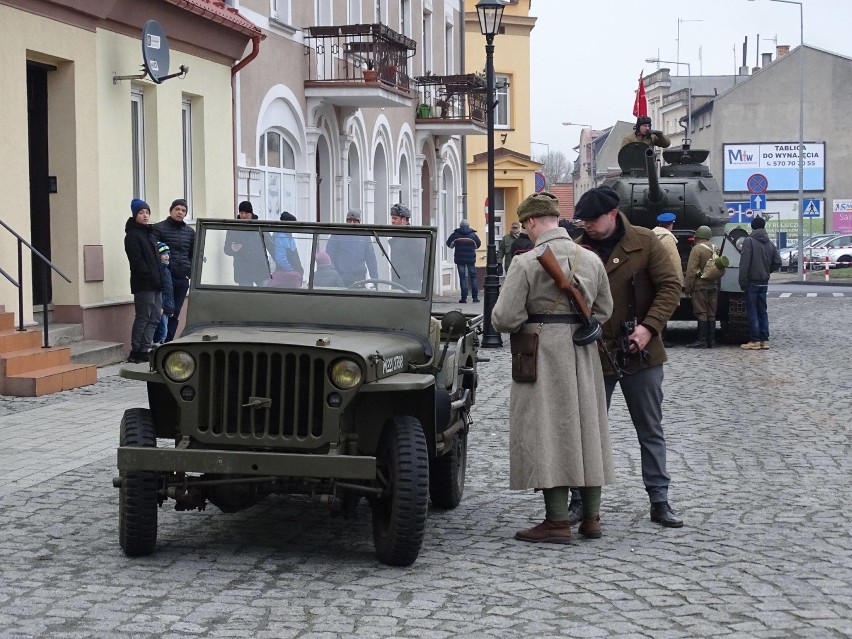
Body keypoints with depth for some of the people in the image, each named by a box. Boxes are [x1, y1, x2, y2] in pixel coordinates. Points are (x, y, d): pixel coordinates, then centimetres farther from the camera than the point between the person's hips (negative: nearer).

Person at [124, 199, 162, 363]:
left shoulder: (150, 233, 20)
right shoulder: (132, 235, -7)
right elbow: (137, 261, -15)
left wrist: (159, 279, 13)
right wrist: (151, 277, -20)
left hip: (155, 284, 9)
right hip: (143, 284, -9)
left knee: (154, 318, 7)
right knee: (143, 318, -6)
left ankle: (145, 349, 9)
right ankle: (136, 352, -1)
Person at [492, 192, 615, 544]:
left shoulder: (526, 263, -13)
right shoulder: (591, 260, 5)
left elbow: (504, 318, -14)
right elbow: (603, 311, 14)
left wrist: (529, 322, 6)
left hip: (543, 356, -6)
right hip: (584, 356, 6)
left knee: (547, 433, -1)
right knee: (587, 429, 13)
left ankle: (557, 521, -1)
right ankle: (591, 517, 19)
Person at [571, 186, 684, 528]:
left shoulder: (645, 243, -5)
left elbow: (670, 286, -6)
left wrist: (649, 326, -18)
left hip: (640, 354, 0)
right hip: (593, 355, 1)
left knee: (651, 431, 10)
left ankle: (659, 501, 20)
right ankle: (581, 500, 19)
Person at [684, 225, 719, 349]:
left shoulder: (697, 249, -10)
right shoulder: (715, 249, 11)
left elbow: (691, 270, -14)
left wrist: (687, 287, -10)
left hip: (700, 285, -6)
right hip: (713, 285, 6)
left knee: (701, 313, -5)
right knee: (711, 314, 9)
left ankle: (702, 340, -7)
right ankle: (711, 341, 10)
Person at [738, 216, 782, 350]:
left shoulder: (749, 241, -11)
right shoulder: (770, 244, 8)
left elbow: (744, 263, -16)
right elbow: (777, 262, 6)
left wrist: (742, 281, -13)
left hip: (752, 282, -6)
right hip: (764, 282, 6)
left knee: (752, 312, -1)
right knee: (762, 311, 12)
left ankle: (755, 341, -2)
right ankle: (765, 340, 11)